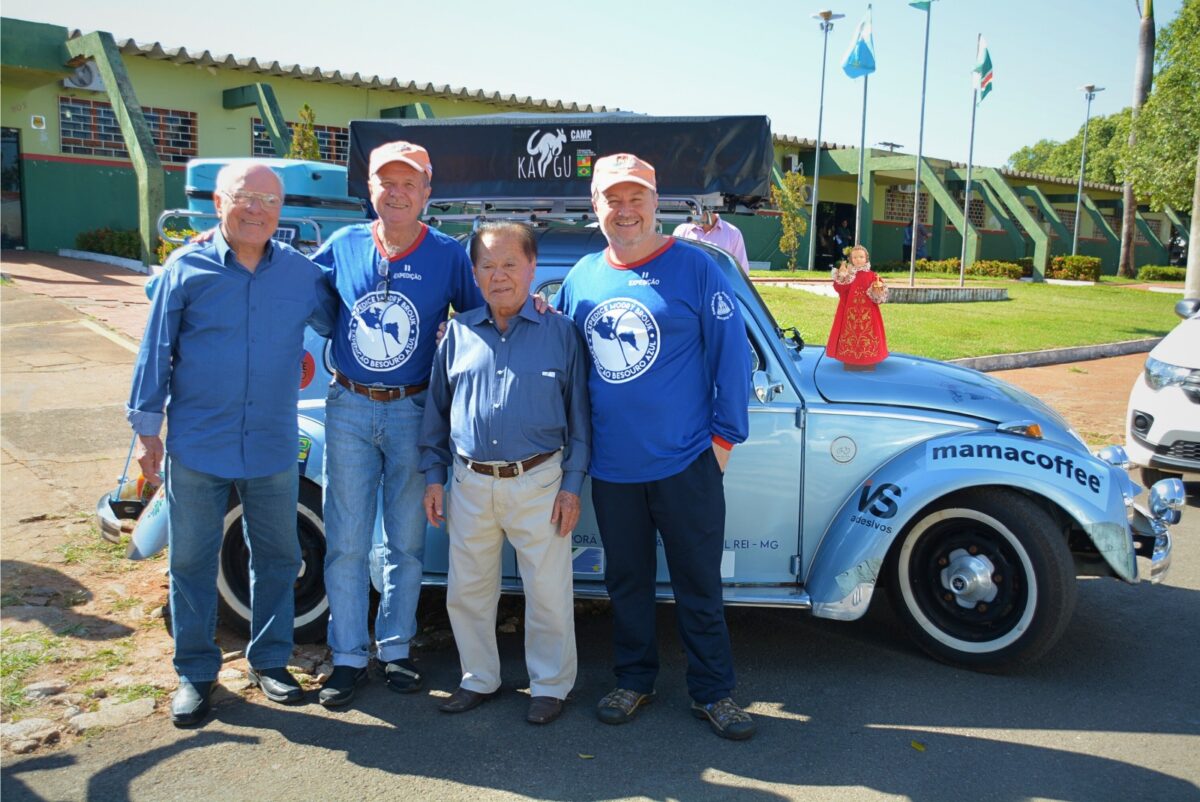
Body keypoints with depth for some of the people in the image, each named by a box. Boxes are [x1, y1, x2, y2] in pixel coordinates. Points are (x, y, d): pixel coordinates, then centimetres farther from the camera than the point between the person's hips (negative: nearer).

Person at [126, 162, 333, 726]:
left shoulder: (301, 273, 1)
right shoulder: (187, 268, -4)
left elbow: (338, 325, 16)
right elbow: (155, 352, 0)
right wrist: (146, 430, 0)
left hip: (273, 450, 2)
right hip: (197, 447, -2)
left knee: (278, 557, 12)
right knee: (191, 562, 9)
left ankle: (270, 661, 31)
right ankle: (195, 673, 25)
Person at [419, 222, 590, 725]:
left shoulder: (560, 333, -1)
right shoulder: (459, 333, 6)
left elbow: (579, 414, 0)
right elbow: (437, 409, 12)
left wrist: (572, 485, -5)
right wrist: (433, 476, 8)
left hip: (538, 483, -3)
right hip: (470, 485, 3)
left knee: (548, 591, 5)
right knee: (467, 589, 13)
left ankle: (550, 685, 24)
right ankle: (479, 679, 32)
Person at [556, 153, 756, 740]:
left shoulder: (694, 267, -6)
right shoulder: (581, 277, 5)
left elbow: (732, 354, -6)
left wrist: (724, 435, -7)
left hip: (685, 464, -3)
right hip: (611, 468, 4)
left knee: (698, 583, 8)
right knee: (626, 580, 17)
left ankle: (712, 692, 24)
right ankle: (634, 680, 34)